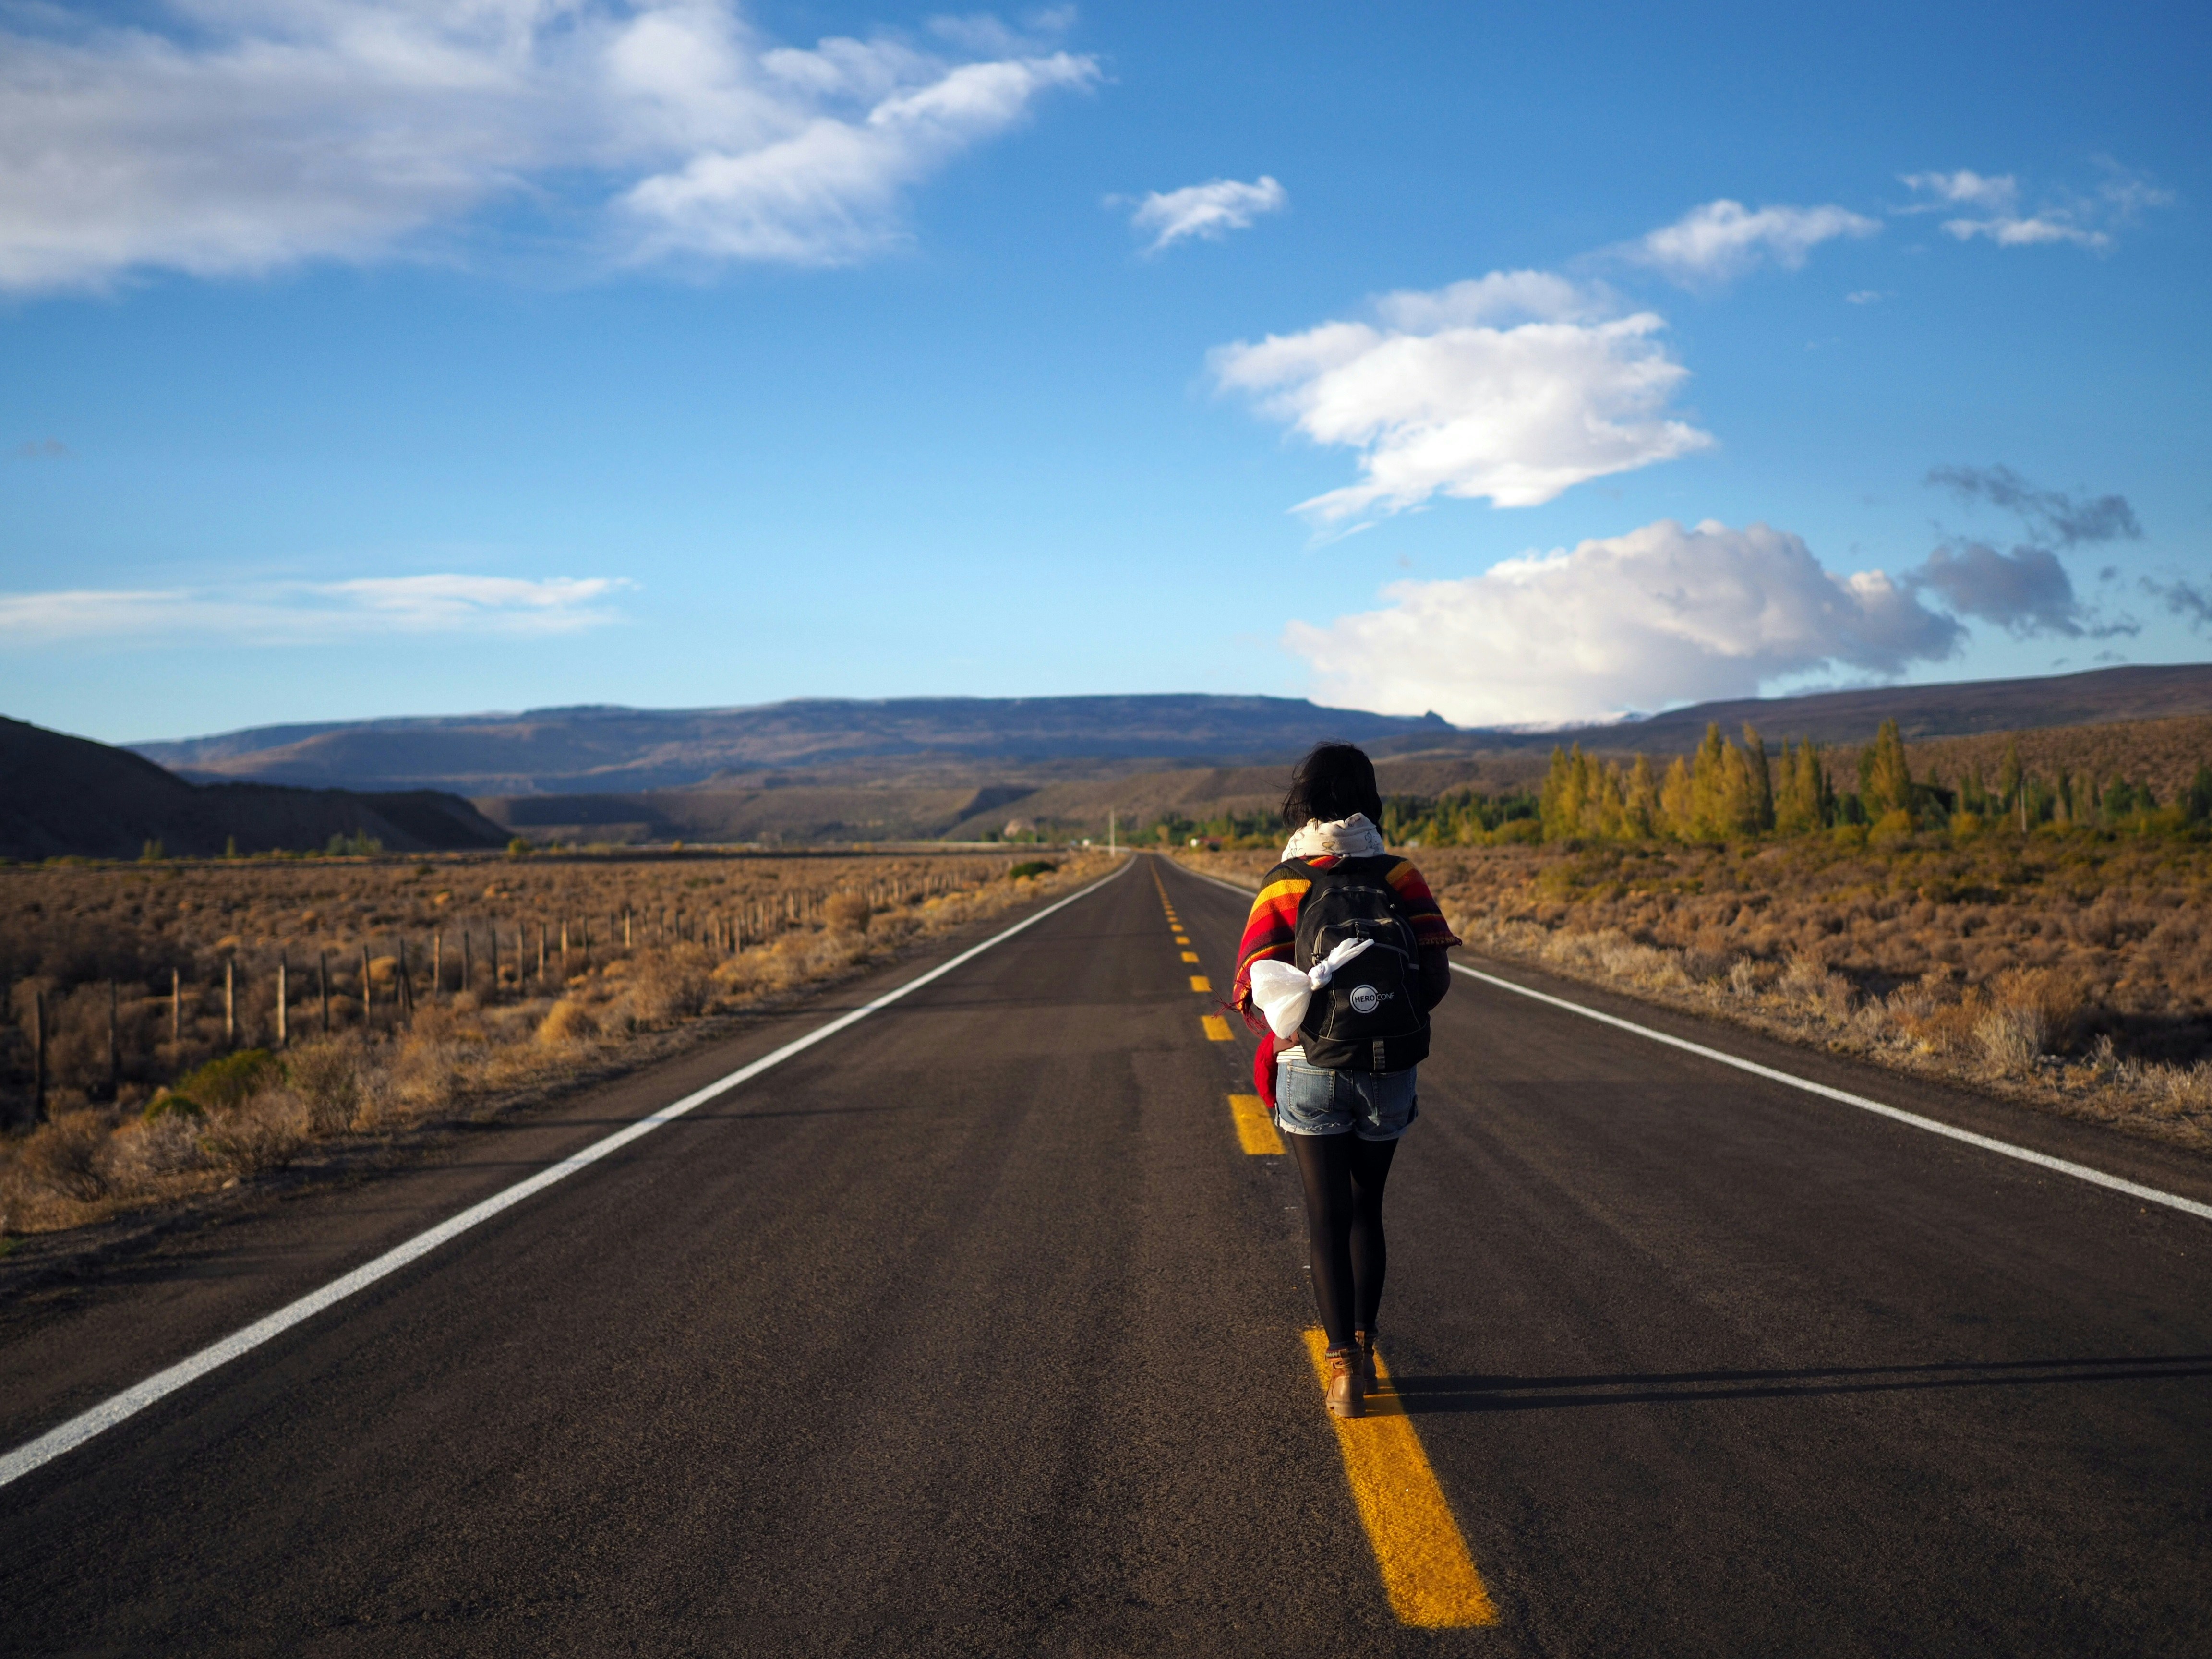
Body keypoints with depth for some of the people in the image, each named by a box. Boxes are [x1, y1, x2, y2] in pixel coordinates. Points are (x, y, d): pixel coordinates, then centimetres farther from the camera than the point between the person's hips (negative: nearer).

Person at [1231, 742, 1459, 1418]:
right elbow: (1438, 978, -4)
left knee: (1328, 1215, 5)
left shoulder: (1283, 886, -4)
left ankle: (1342, 1361, -4)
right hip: (1391, 1075, 2)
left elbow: (1256, 994, -11)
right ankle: (1363, 1349, 25)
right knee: (1366, 1209, 19)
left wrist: (1287, 1028, 9)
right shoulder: (1400, 876, 0)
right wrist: (1396, 1020, 12)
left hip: (1312, 1073, -2)